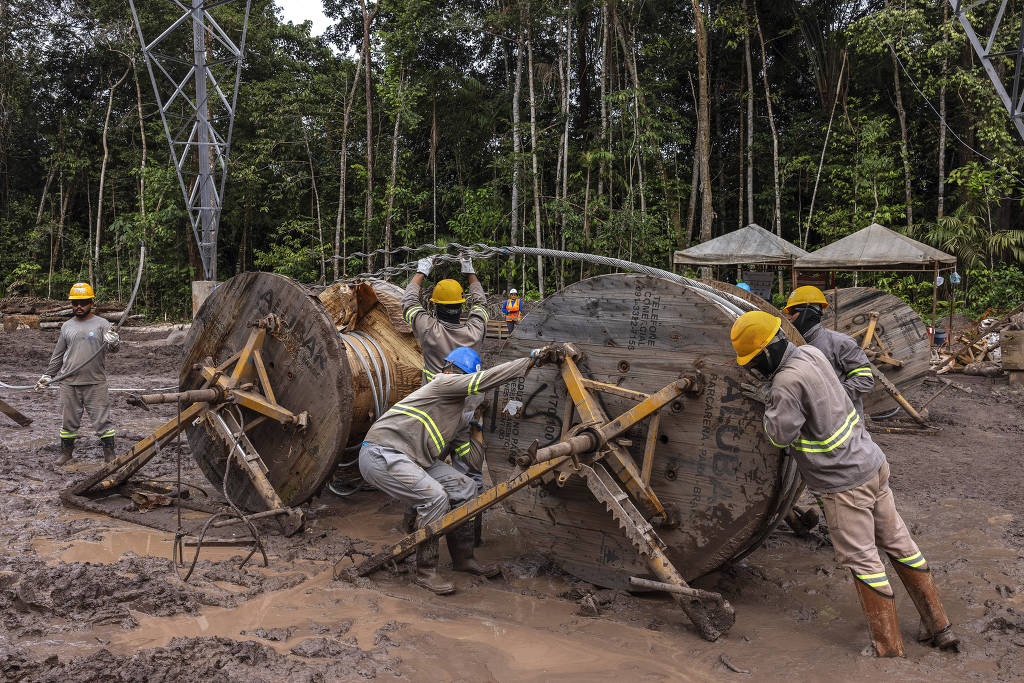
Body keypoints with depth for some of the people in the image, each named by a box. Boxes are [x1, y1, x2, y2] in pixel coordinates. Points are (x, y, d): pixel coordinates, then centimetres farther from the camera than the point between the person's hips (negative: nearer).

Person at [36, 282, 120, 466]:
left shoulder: (102, 324, 0)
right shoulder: (67, 327, 12)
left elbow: (113, 347, -14)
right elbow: (58, 355, 19)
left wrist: (113, 342, -38)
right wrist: (47, 375, 15)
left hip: (96, 383, -4)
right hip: (69, 383, 4)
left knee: (102, 419, -2)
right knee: (69, 419, 12)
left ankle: (109, 454, 6)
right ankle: (67, 452, 25)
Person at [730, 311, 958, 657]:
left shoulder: (787, 382, -25)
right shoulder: (811, 353, 2)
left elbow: (781, 435, -17)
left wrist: (768, 399, -5)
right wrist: (772, 393, 11)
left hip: (844, 482, -9)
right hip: (872, 463, 9)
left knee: (862, 561, 2)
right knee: (897, 542, 18)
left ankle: (889, 649, 12)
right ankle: (939, 627, 29)